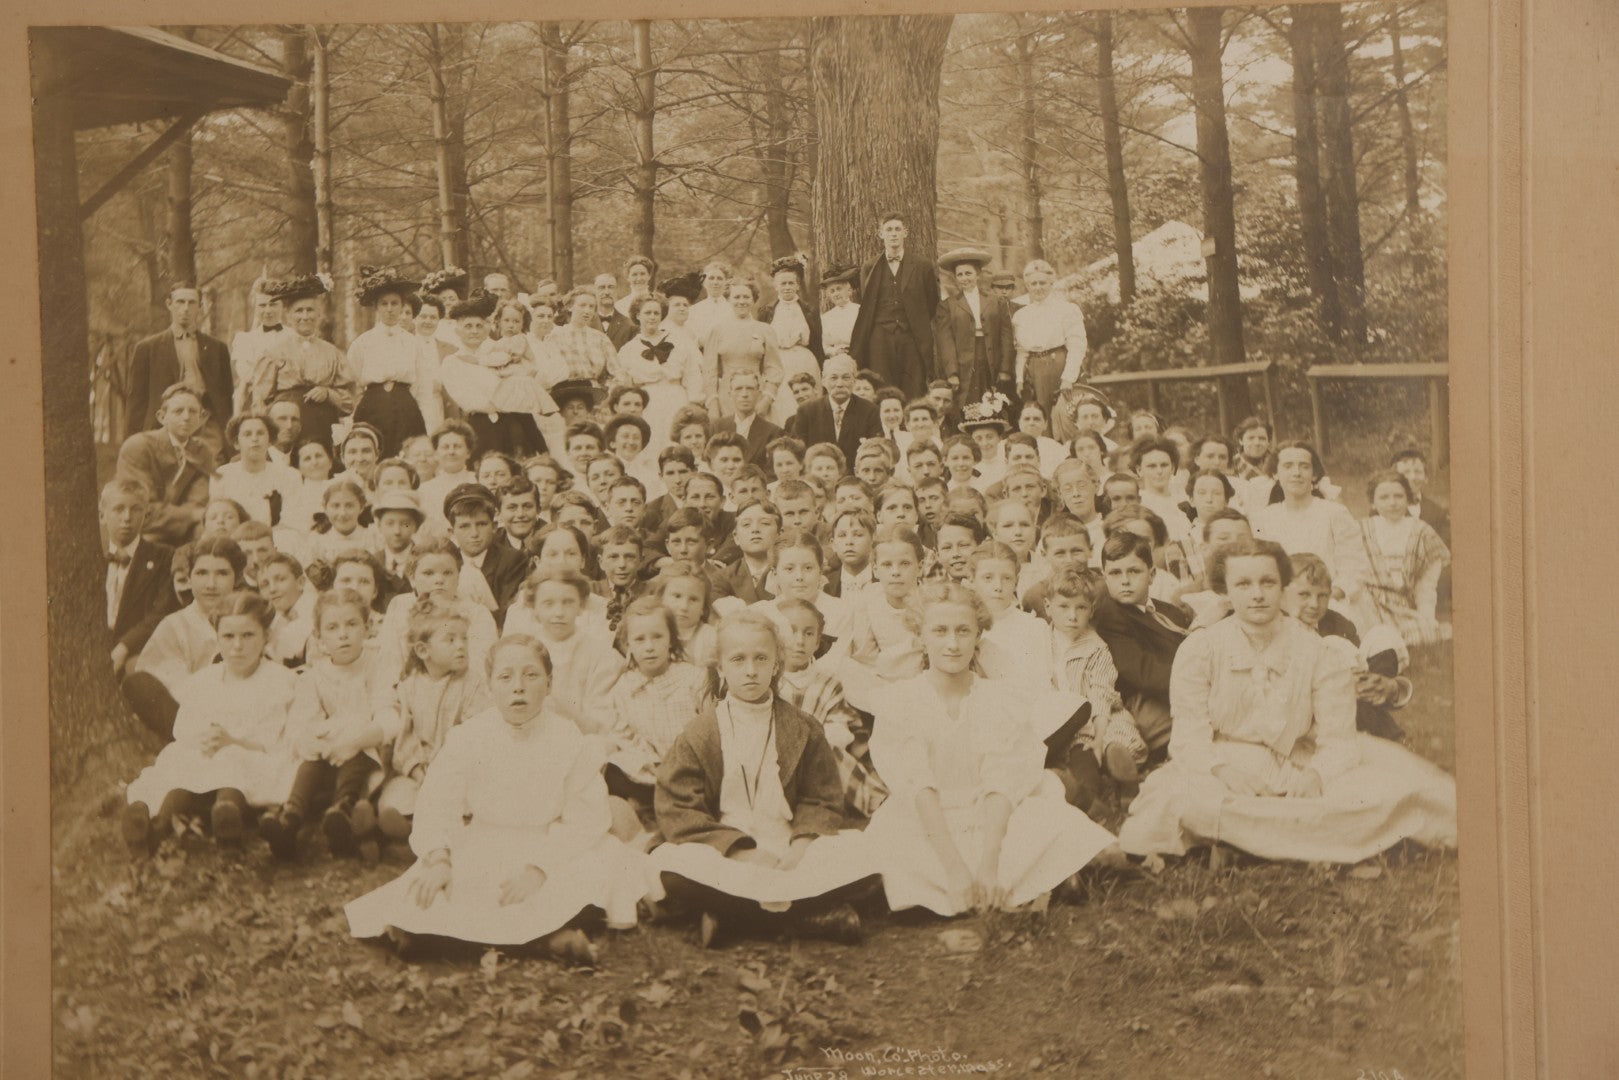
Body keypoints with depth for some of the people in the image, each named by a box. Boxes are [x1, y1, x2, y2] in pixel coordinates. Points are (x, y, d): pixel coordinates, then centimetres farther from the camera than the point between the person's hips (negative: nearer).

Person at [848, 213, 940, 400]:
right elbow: (865, 309, 16)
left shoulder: (922, 268, 9)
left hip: (912, 340, 0)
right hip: (880, 340, 0)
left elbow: (932, 303, 18)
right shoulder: (869, 270, 12)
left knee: (914, 396, -6)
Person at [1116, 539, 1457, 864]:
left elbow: (1338, 740, -4)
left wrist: (1315, 775, -25)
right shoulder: (1198, 650, 1)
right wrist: (1222, 768, -27)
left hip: (1297, 778, -1)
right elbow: (1190, 735, -6)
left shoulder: (1320, 655, 2)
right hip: (1225, 778, 1)